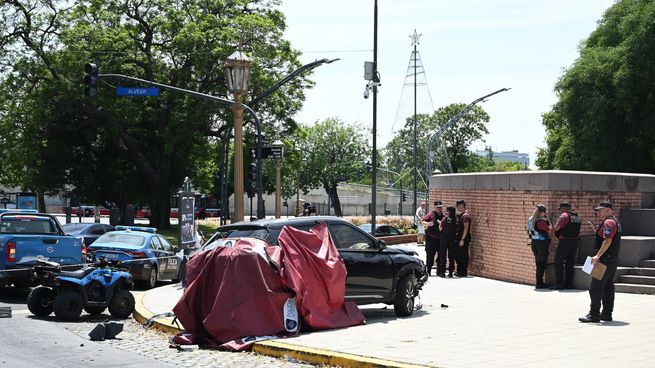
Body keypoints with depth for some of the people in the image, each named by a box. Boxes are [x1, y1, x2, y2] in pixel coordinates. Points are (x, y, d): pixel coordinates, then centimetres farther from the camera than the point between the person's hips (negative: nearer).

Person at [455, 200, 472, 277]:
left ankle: (463, 273, -1)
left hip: (464, 238, -10)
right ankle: (459, 271, 22)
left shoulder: (465, 215, -15)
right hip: (460, 237, 10)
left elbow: (466, 228, -20)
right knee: (458, 255, 14)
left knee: (463, 256, -5)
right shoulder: (460, 214, 15)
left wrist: (462, 239, -22)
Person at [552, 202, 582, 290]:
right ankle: (569, 284, 13)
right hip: (575, 241, 7)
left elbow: (556, 228, -17)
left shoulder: (564, 215, -10)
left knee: (558, 263, -2)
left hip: (565, 242, -7)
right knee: (570, 263, 12)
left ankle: (559, 283, -6)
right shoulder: (577, 217, 13)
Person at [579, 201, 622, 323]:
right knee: (608, 287, 13)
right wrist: (598, 232, 17)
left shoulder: (608, 223, -15)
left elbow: (607, 241, -25)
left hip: (605, 260, -11)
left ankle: (594, 314, -11)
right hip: (613, 259, 11)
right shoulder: (615, 222, 19)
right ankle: (607, 314, 16)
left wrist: (597, 256, -27)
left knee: (595, 287, -10)